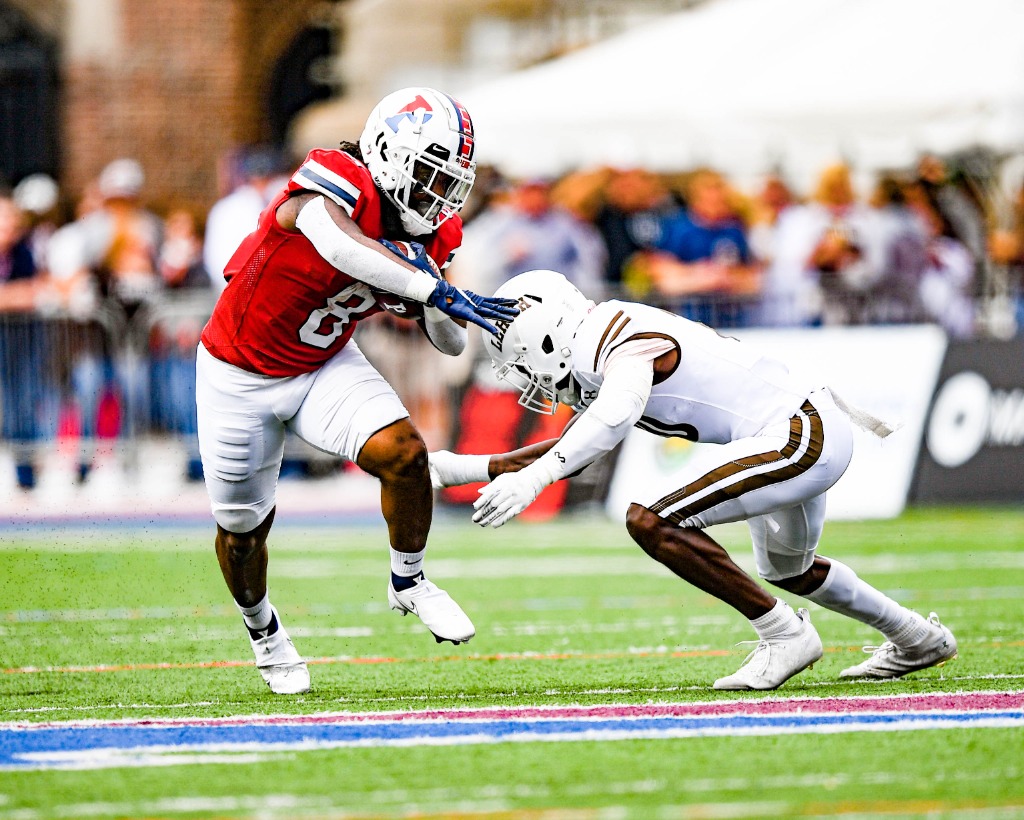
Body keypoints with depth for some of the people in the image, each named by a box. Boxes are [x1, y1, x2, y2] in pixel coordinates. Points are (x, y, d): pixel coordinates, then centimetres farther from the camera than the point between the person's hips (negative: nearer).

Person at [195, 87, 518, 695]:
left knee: (404, 454, -22)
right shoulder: (338, 184, -31)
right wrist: (438, 291, -56)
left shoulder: (427, 234, -10)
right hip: (240, 376, -4)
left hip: (326, 368, 4)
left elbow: (453, 344, -2)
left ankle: (409, 582, 3)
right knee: (242, 532, 12)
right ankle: (262, 627, 43)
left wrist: (430, 302, -24)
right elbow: (337, 241, -56)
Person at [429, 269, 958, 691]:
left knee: (651, 521, -18)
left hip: (801, 437, -11)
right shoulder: (599, 360, 16)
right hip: (811, 437, 11)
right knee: (785, 567, 34)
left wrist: (530, 480, -43)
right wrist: (458, 469, 21)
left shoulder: (623, 339, -15)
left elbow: (614, 416, -36)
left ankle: (784, 635, -9)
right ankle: (918, 640, 49)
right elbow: (570, 451, 27)